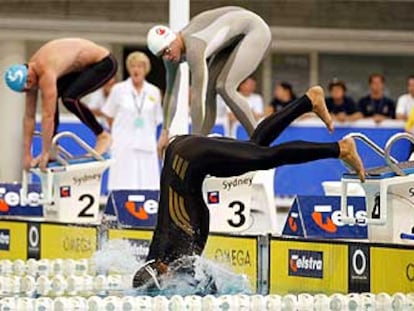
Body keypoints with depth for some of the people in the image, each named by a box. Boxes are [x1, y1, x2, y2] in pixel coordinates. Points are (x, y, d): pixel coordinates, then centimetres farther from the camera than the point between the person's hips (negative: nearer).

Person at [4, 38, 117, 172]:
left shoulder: (45, 73, -33)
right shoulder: (30, 72, -6)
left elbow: (48, 116, -34)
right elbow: (29, 116, -2)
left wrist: (45, 154, -31)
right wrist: (27, 155, -2)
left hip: (104, 63, -9)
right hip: (83, 65, 9)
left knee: (69, 98, -25)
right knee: (49, 100, -3)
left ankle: (103, 136, -8)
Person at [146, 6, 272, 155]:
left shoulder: (193, 49, -37)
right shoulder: (170, 51, -9)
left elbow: (197, 96, -39)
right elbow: (170, 92, -1)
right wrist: (165, 132, -6)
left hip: (255, 31, -9)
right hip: (236, 38, 9)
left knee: (224, 88, -20)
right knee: (207, 90, 0)